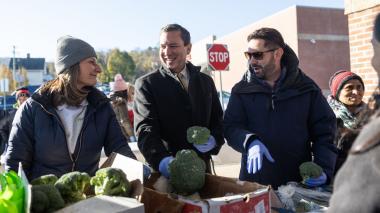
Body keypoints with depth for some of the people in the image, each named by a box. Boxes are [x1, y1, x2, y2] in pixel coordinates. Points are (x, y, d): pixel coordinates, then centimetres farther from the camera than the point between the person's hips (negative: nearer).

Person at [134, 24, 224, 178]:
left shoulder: (205, 81, 8)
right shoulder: (146, 84, -4)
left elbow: (218, 120, 12)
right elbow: (146, 129, -14)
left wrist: (214, 140, -10)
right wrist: (162, 160, -30)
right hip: (167, 172, -3)